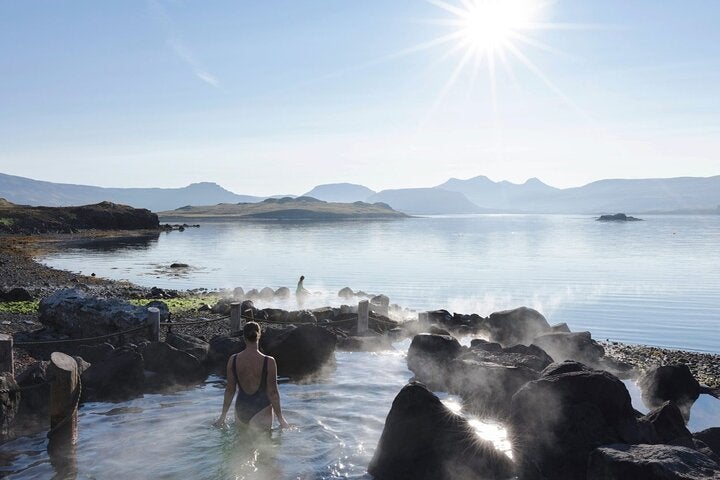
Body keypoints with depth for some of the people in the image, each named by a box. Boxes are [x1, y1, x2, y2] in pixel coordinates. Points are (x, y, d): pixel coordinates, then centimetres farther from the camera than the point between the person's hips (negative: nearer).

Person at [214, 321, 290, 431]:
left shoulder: (233, 360, -9)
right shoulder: (269, 362, -17)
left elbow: (230, 390, -2)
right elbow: (272, 392, -12)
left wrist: (223, 416, 11)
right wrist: (281, 419, -1)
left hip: (241, 411, 3)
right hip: (261, 411, -3)